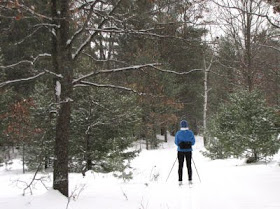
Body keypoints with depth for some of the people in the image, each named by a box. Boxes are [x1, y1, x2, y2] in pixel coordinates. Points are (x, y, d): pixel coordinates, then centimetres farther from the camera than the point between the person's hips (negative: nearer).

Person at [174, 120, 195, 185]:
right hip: (188, 150, 1)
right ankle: (190, 180, 8)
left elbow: (176, 142, -4)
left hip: (180, 151, -1)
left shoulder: (178, 133, -6)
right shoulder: (190, 133, -3)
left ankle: (180, 181, -1)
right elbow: (193, 142, -2)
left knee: (180, 166, 3)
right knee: (189, 165, 10)